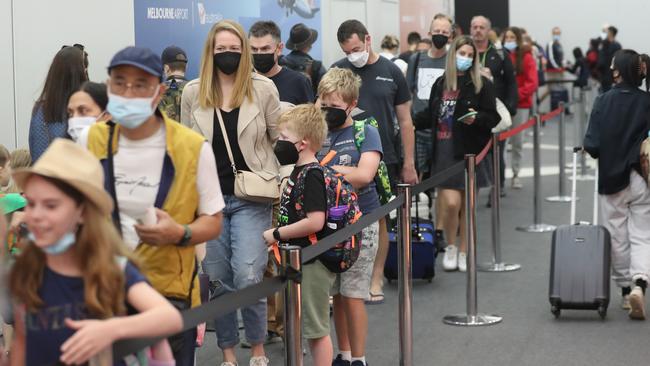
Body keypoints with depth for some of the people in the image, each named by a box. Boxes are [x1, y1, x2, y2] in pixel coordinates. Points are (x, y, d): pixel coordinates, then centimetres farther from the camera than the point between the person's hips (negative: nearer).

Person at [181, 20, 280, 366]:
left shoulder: (263, 88, -4)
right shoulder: (192, 92, 2)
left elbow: (281, 140, 4)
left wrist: (281, 182, -4)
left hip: (251, 198, -2)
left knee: (248, 278, -11)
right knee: (218, 281, 7)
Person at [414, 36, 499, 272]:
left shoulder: (482, 84, 0)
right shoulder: (440, 84, 8)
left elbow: (493, 118, -2)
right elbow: (430, 116, 14)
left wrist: (476, 118, -21)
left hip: (470, 152, -1)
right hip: (445, 150, 1)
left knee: (466, 206, 6)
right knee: (451, 203, -10)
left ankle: (463, 253, 20)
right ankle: (450, 247, 14)